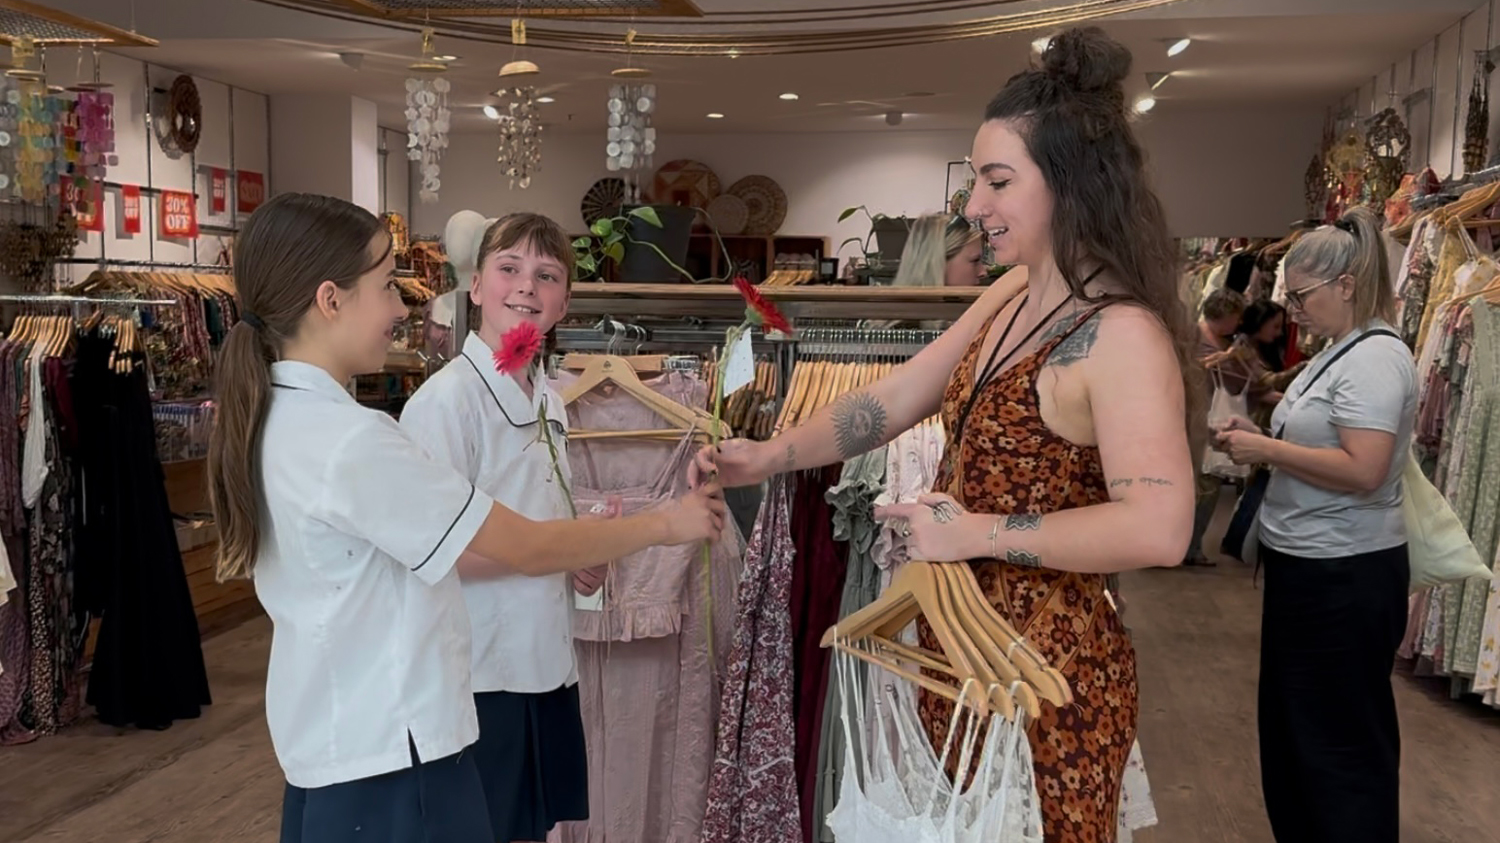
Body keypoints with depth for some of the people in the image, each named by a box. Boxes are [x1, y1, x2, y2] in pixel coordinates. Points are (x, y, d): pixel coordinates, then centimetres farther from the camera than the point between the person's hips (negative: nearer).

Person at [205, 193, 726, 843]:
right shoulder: (352, 441, -24)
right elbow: (524, 549, -18)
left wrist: (570, 551, 8)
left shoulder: (270, 422, 4)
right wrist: (666, 524, -5)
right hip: (386, 756, -9)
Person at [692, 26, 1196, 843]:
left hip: (1048, 664, -8)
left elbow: (1158, 529, -29)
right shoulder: (1004, 305, 7)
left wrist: (979, 534, -24)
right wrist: (770, 455, -2)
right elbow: (890, 402, 8)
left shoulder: (1122, 335, -21)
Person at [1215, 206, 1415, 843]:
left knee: (1340, 740, 3)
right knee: (1293, 726, 19)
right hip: (1308, 566, 10)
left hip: (1345, 577, -10)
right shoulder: (1339, 353, 12)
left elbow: (1362, 472, -27)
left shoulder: (1376, 358, -18)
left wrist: (1266, 450, -19)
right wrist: (1261, 440, 4)